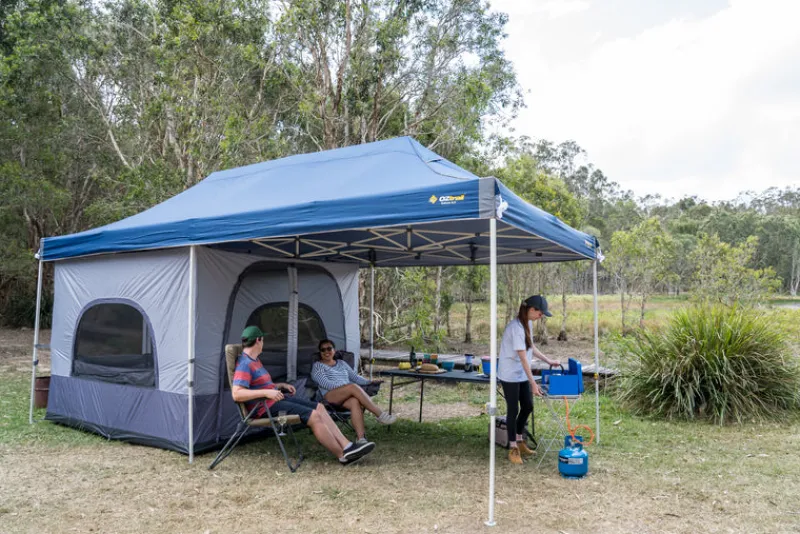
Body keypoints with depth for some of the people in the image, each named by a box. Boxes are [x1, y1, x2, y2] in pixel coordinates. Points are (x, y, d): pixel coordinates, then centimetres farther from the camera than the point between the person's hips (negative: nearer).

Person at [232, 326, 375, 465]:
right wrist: (266, 392, -32)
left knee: (319, 408, 2)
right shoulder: (244, 364, -16)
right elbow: (236, 394, -28)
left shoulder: (254, 360, 17)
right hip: (266, 407, -11)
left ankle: (346, 445, -4)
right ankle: (343, 455, -12)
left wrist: (281, 385, 17)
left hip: (276, 399, 11)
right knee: (313, 416, -19)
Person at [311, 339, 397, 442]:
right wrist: (345, 386, -20)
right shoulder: (317, 366, 9)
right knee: (353, 387, -34)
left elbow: (355, 377, 24)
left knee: (355, 402, -35)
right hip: (329, 396, -4)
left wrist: (369, 382, 4)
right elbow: (325, 383, -6)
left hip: (346, 397, 4)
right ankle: (380, 415, -36)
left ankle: (361, 438, -50)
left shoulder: (342, 363, 27)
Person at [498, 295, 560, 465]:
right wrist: (533, 383, -26)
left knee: (528, 406, 13)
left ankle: (520, 440, 30)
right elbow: (523, 357, -27)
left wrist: (547, 360, 15)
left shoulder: (528, 323, 4)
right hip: (510, 375, -9)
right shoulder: (516, 327, -25)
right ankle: (513, 448, 14)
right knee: (513, 410, 0)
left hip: (522, 374, 9)